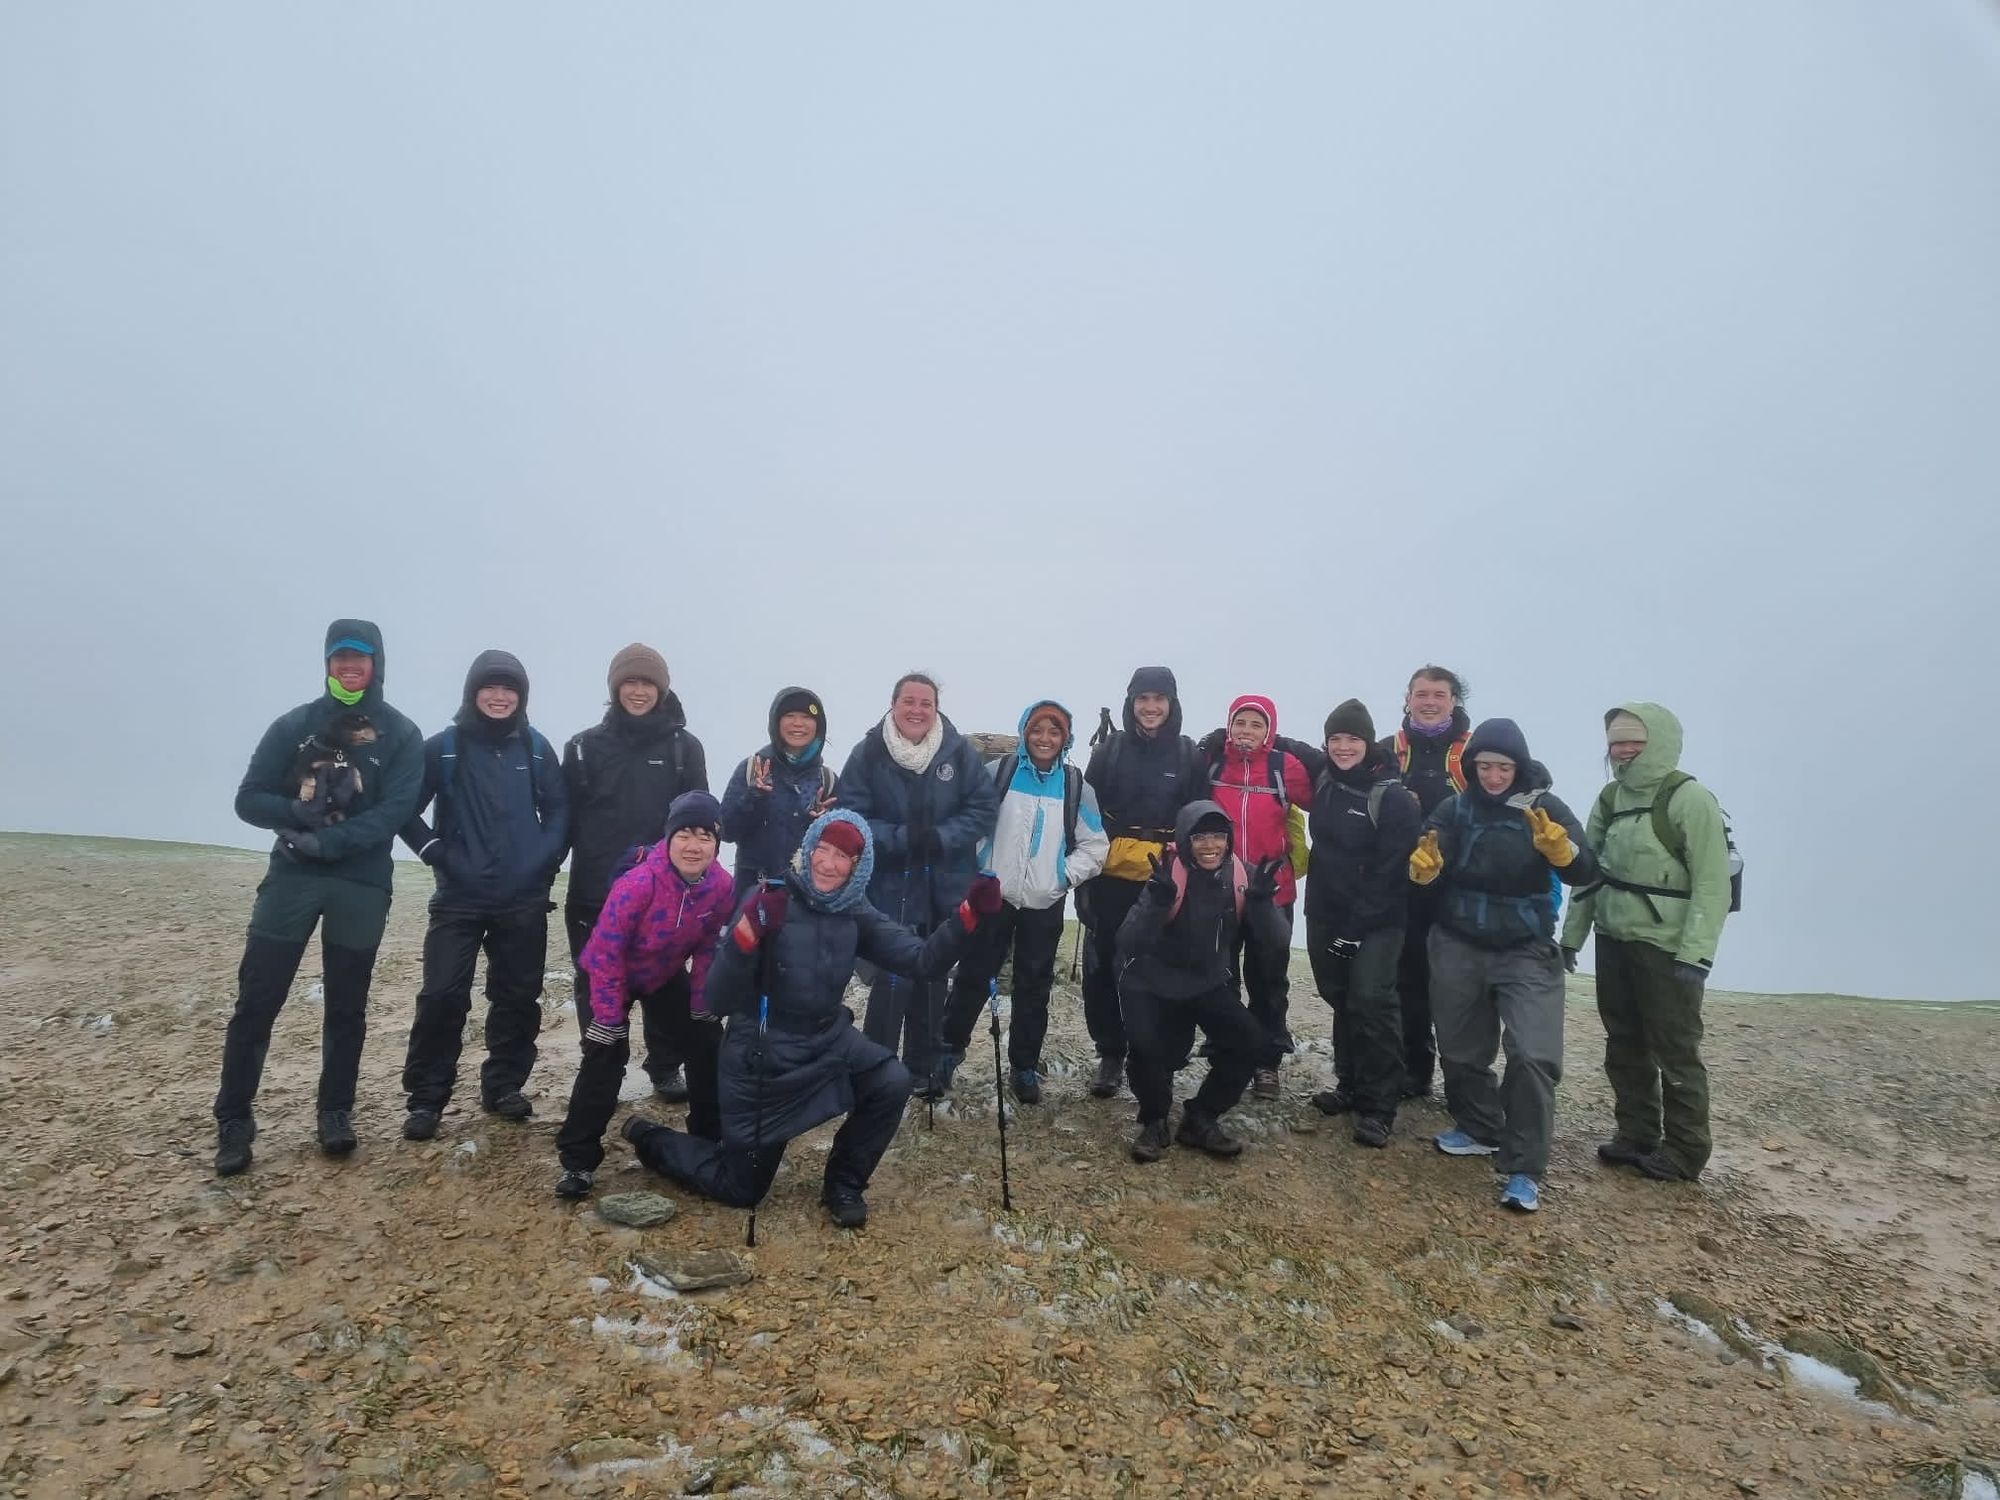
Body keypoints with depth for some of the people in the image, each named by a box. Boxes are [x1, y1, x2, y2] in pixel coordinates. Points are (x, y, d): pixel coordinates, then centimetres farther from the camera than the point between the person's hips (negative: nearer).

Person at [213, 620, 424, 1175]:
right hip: (291, 878, 1)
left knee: (346, 1006, 8)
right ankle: (233, 1120, 16)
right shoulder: (295, 725, 5)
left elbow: (395, 809, -10)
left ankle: (336, 1112, 22)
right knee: (256, 1001, 2)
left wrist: (330, 840, -22)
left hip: (362, 886, -1)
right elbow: (249, 799, 2)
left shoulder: (401, 736, 1)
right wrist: (302, 812, -17)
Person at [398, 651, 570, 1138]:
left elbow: (558, 810, 7)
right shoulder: (444, 747, -1)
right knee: (442, 997, -3)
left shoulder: (536, 747, 4)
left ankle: (504, 1087, 23)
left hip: (524, 901, 2)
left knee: (518, 996, 8)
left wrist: (545, 860, -4)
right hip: (459, 899, -2)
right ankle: (426, 1099, 11)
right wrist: (435, 851, -7)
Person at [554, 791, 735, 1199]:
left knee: (707, 1046, 5)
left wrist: (702, 1006, -5)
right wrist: (609, 1016, -25)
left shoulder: (722, 887, -23)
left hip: (668, 975, 5)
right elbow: (605, 951, -28)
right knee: (604, 1057, -15)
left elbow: (708, 949, -6)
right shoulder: (639, 883, -37)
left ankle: (710, 1138, 23)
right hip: (615, 975, -5)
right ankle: (578, 1159, -3)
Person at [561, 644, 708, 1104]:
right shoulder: (586, 745, 4)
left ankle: (666, 1069, 25)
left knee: (666, 985, 8)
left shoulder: (684, 747, 3)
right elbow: (566, 817, 3)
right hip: (595, 894, 0)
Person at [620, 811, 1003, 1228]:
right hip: (762, 1053, -4)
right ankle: (650, 1139, 35)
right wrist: (750, 930, -44)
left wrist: (968, 914, -27)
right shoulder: (770, 902, -22)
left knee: (893, 1083, -22)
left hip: (827, 1039, 4)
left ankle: (843, 1184, 5)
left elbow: (920, 961, -13)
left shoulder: (855, 913, -7)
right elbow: (719, 1001, -27)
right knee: (740, 1191, 7)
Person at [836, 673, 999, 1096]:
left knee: (931, 978, 16)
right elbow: (851, 819, -10)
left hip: (945, 888, 3)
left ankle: (924, 1066, 33)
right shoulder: (869, 753, -10)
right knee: (893, 978, -4)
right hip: (890, 888, -2)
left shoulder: (960, 751, -6)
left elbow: (984, 808, -5)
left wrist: (941, 837, -19)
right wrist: (901, 838, -23)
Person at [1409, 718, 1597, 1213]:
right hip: (1458, 948, 3)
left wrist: (1558, 846, -35)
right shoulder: (1453, 809, -2)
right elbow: (1424, 871, -7)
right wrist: (1423, 864, -30)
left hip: (1526, 952, -2)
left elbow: (1585, 873, -15)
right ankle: (1480, 1129, 38)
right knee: (1461, 1049, 14)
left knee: (1533, 1056, -13)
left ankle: (1524, 1170, -1)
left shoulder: (1545, 807, -7)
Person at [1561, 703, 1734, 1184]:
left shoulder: (1690, 799, -12)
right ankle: (1635, 1135, 27)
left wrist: (1696, 954, -20)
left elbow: (1712, 885, -16)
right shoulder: (1610, 798, 8)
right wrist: (1571, 936, 9)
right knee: (1624, 1047, 14)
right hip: (1614, 942, 7)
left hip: (1666, 949, -6)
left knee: (1675, 1052, 4)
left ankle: (1684, 1151, 17)